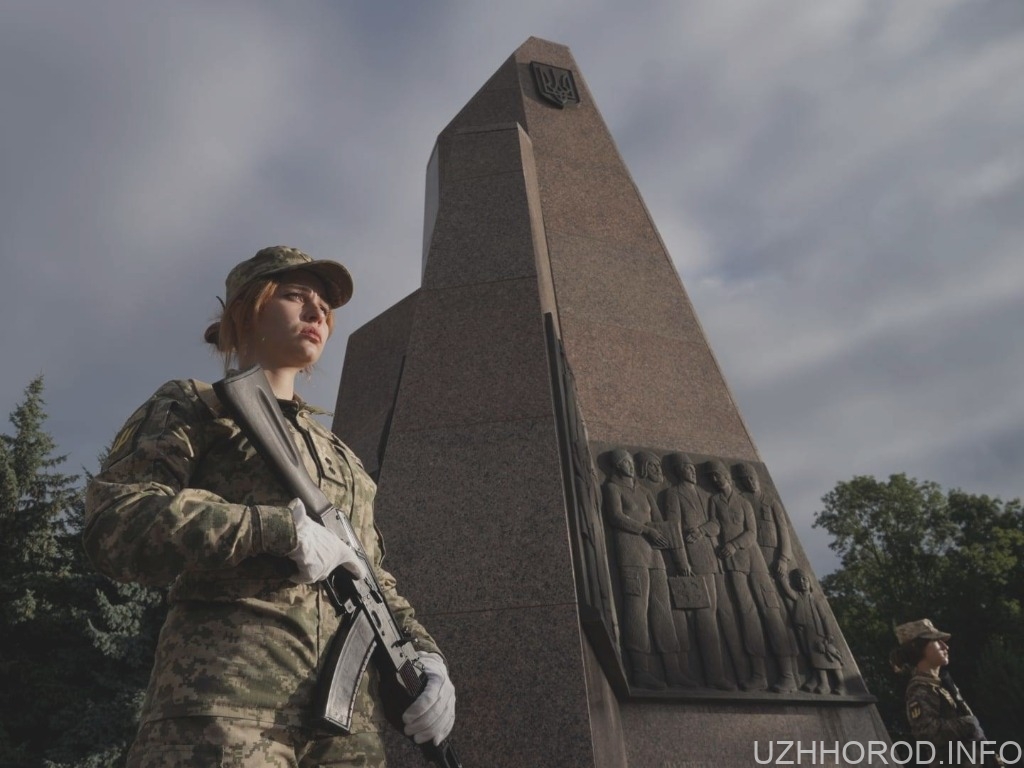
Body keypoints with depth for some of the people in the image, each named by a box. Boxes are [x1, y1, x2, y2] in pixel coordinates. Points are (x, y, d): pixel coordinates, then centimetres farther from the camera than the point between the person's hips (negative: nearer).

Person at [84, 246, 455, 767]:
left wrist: (422, 653, 5)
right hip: (222, 703, -5)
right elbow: (113, 522, -8)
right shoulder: (192, 408, 8)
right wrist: (281, 528, -15)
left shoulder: (337, 454, 24)